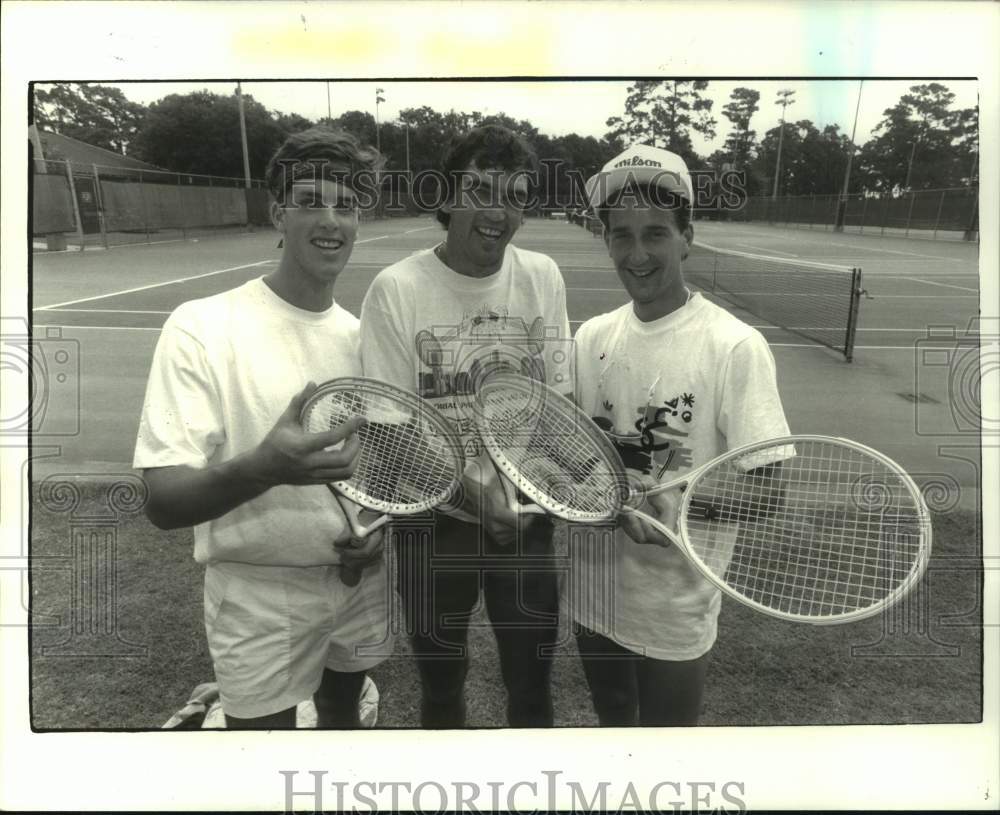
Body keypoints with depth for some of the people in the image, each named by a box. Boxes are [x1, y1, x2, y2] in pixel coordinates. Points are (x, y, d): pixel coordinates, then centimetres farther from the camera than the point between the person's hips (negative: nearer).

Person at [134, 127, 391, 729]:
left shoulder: (362, 333, -1)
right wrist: (261, 469, -40)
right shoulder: (201, 327, -17)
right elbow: (163, 503, -21)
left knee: (343, 713, 24)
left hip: (359, 579, 5)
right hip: (261, 595, -5)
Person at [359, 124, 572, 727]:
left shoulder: (543, 278, -3)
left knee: (532, 687, 15)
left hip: (525, 520, 2)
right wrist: (475, 491, -23)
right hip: (435, 523, -1)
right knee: (441, 687, 18)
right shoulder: (396, 288, -11)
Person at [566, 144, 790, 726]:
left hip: (676, 610, -4)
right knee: (611, 721, 26)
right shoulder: (592, 336, -1)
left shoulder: (735, 347, -17)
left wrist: (681, 503, -31)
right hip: (592, 590, 5)